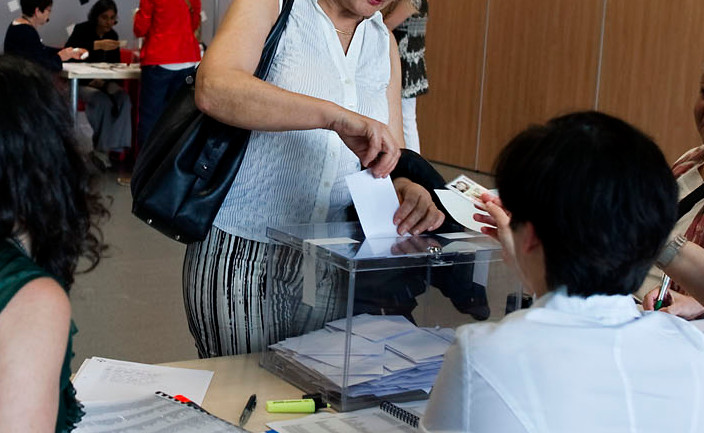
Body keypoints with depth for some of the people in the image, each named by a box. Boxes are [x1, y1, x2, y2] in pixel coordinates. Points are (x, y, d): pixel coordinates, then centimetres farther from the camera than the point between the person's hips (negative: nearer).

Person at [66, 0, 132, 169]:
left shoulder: (112, 35, 8)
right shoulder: (82, 29, -6)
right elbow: (68, 50, -25)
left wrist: (104, 80, -10)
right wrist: (98, 45, -34)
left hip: (103, 81, 4)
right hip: (81, 82, -4)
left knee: (124, 99, -27)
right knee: (104, 102, -34)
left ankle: (116, 147, -28)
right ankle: (101, 148, -19)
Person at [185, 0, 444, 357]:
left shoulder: (383, 42, 9)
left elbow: (389, 163, 10)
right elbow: (213, 89, -27)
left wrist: (404, 189, -14)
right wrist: (336, 115, -35)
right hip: (239, 256, -5)